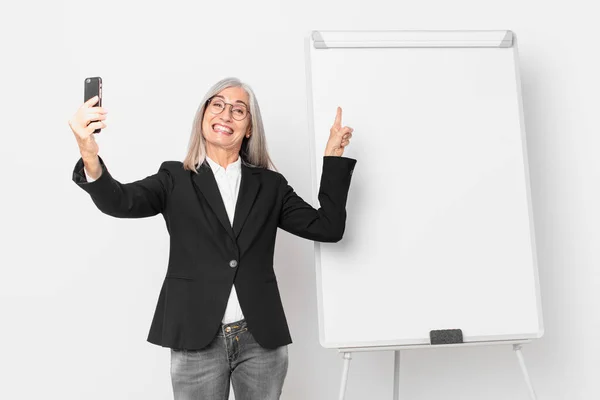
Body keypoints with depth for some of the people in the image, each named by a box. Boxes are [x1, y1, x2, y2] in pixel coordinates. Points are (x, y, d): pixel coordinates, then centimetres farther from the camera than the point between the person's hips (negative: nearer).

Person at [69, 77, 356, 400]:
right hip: (197, 342, -1)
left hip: (261, 341, 2)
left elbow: (328, 227, 2)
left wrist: (333, 155, -1)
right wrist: (90, 159, -34)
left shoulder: (270, 185, 7)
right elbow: (120, 202, -14)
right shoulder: (176, 179, 3)